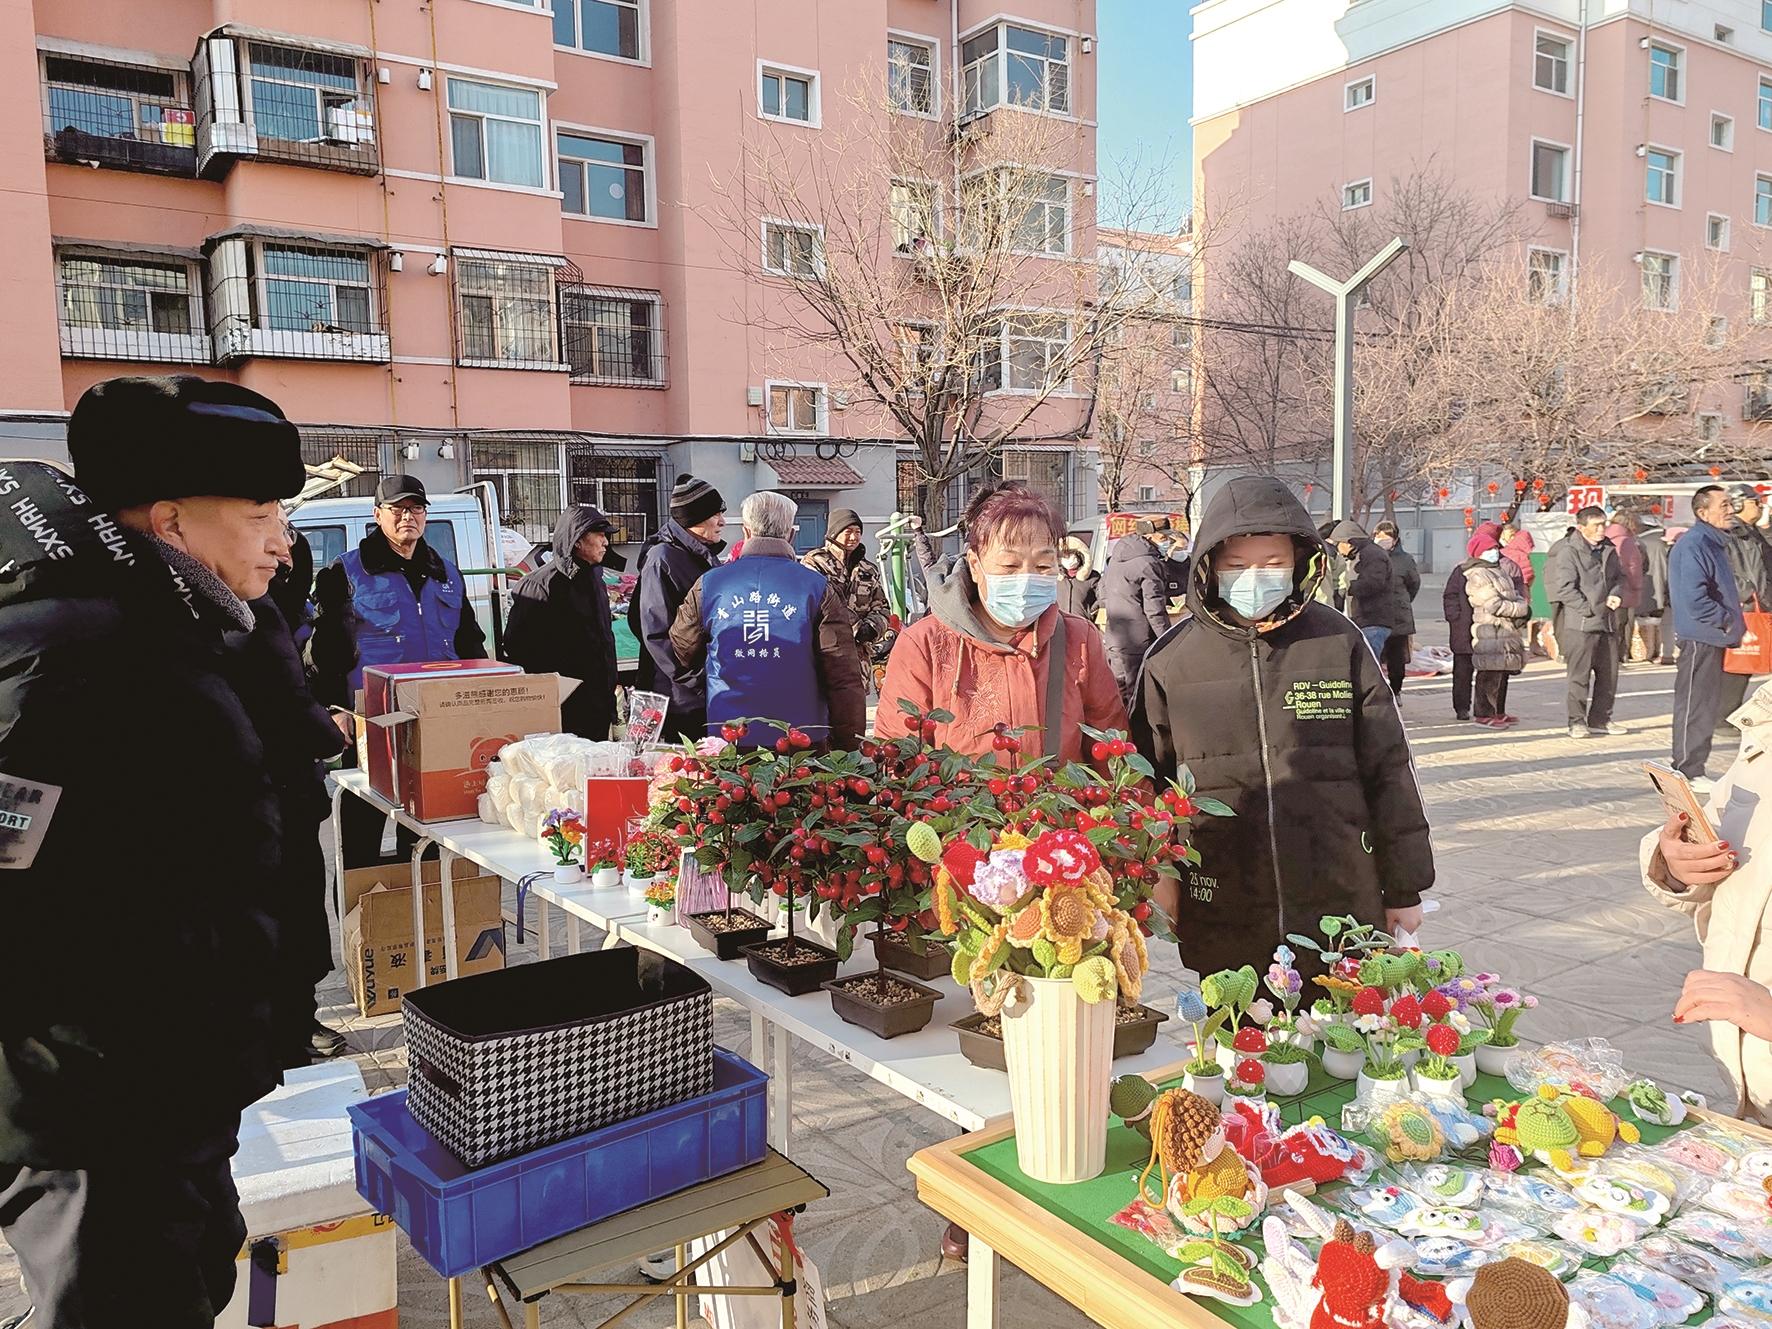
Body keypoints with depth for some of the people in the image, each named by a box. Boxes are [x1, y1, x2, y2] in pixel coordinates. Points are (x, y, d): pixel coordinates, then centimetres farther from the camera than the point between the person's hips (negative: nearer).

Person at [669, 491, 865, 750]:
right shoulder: (817, 587, -5)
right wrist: (849, 747, 0)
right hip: (802, 739, -2)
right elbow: (844, 676, -7)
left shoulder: (708, 584, 1)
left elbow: (680, 655, 13)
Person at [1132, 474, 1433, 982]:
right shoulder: (1172, 659, -1)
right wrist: (1160, 878, 2)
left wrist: (1404, 888, 7)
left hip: (1339, 909, 0)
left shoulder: (1340, 643, -1)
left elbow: (1387, 769, 4)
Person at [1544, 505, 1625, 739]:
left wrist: (1616, 595, 0)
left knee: (1609, 672, 12)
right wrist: (1589, 609, -16)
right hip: (1579, 623, -7)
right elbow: (1564, 588, -15)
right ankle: (1577, 721, 3)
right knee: (1580, 674, -4)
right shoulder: (1568, 551, -10)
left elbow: (1618, 577, 22)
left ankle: (1600, 719, 23)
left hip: (1606, 622, 7)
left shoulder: (1608, 549, 13)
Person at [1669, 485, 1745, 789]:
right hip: (1699, 637, -10)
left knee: (1707, 704, 14)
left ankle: (1693, 769, 21)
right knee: (1694, 706, -5)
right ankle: (1688, 772, 2)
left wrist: (1731, 619, 11)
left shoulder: (1715, 542, 16)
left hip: (1713, 638, 10)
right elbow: (1694, 598, -26)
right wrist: (1726, 621, -16)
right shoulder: (1694, 545, -17)